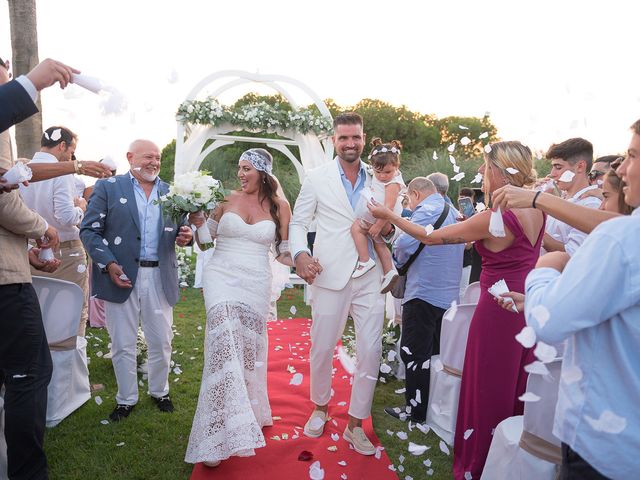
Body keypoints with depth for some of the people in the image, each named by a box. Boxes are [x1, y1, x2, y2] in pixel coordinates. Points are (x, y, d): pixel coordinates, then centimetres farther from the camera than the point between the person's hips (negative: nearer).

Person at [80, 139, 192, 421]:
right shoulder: (108, 187, 1)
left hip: (159, 278, 3)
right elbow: (89, 230, -3)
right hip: (120, 276, -2)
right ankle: (126, 399, 28)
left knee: (161, 343, 12)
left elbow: (177, 229, 15)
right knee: (123, 345, 9)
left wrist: (184, 236, -10)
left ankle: (159, 392, 34)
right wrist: (109, 264, -16)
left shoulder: (170, 192, 10)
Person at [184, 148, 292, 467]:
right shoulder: (226, 200, 2)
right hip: (222, 277, -1)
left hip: (256, 284, 1)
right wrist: (197, 223, -9)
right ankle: (221, 431, -8)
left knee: (248, 348, 11)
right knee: (224, 345, -18)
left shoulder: (279, 206, 3)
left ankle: (248, 413, 37)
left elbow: (284, 251, 8)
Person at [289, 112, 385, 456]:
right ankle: (320, 407, 36)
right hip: (330, 275, -2)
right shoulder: (317, 178, 1)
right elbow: (297, 222, 3)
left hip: (369, 276, 2)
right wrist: (300, 254, -16)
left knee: (371, 350, 3)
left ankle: (355, 424, 22)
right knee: (322, 347, 9)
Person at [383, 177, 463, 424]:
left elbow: (404, 245, -24)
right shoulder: (451, 212, 16)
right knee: (436, 354, 19)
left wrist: (399, 257, 0)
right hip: (448, 295, 9)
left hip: (423, 294, -9)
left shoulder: (426, 211, -13)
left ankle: (416, 410, 11)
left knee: (414, 355, 2)